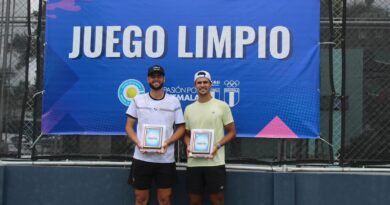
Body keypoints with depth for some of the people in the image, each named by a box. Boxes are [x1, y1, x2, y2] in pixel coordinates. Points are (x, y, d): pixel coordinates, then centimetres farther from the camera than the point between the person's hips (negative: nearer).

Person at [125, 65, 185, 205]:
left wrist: (167, 143, -13)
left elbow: (181, 128, 4)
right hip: (141, 158, 1)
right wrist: (138, 143, -12)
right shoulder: (138, 100, 5)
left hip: (165, 159, 0)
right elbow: (129, 126, 6)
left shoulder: (174, 101, 3)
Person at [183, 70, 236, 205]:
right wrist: (188, 146, -4)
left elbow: (232, 132, 1)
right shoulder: (189, 109, 12)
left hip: (215, 162, -3)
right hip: (193, 163, 3)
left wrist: (218, 145, -14)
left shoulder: (222, 106, 0)